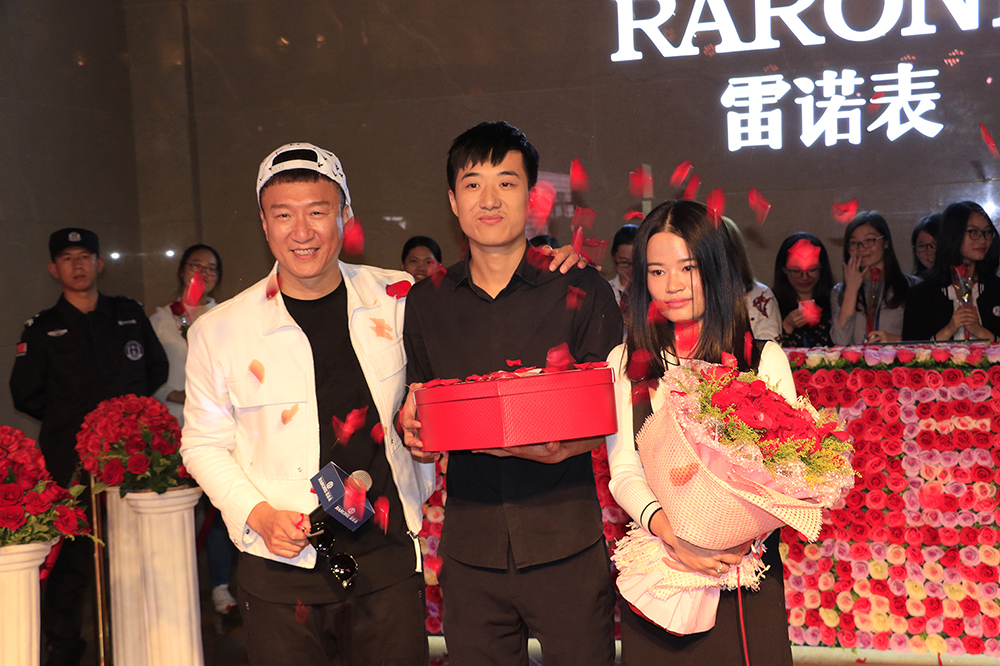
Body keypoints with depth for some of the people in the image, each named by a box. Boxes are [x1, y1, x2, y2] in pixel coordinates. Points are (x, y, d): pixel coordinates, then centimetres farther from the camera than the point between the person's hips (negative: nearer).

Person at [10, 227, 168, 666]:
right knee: (74, 557, -2)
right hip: (70, 461, -2)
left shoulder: (129, 315, 12)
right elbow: (26, 396, 10)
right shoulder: (42, 330, 6)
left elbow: (156, 368, 22)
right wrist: (72, 418, 8)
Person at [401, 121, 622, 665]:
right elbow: (420, 430, 14)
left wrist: (561, 446, -20)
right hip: (470, 551, 2)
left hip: (567, 544, -2)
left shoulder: (583, 291, -1)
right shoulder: (425, 303, 7)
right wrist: (413, 427, -9)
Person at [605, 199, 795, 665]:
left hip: (745, 566, 0)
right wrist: (665, 526, -20)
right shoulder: (624, 364, 5)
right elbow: (623, 470, -1)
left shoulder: (764, 360, 2)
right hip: (654, 567, 1)